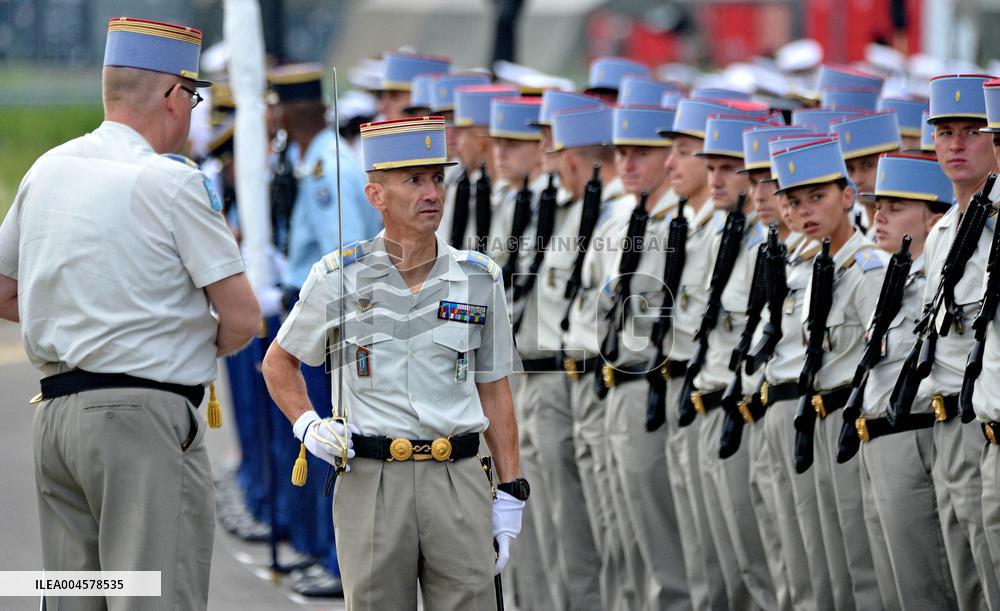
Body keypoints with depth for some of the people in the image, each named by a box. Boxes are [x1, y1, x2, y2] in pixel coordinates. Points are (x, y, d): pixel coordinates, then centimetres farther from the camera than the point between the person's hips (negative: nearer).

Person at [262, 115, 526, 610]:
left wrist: (510, 496, 8)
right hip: (370, 481, -1)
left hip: (458, 481, 1)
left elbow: (494, 393, 12)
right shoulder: (337, 277, 2)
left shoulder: (480, 280, 7)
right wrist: (306, 425, -1)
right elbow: (279, 362, 16)